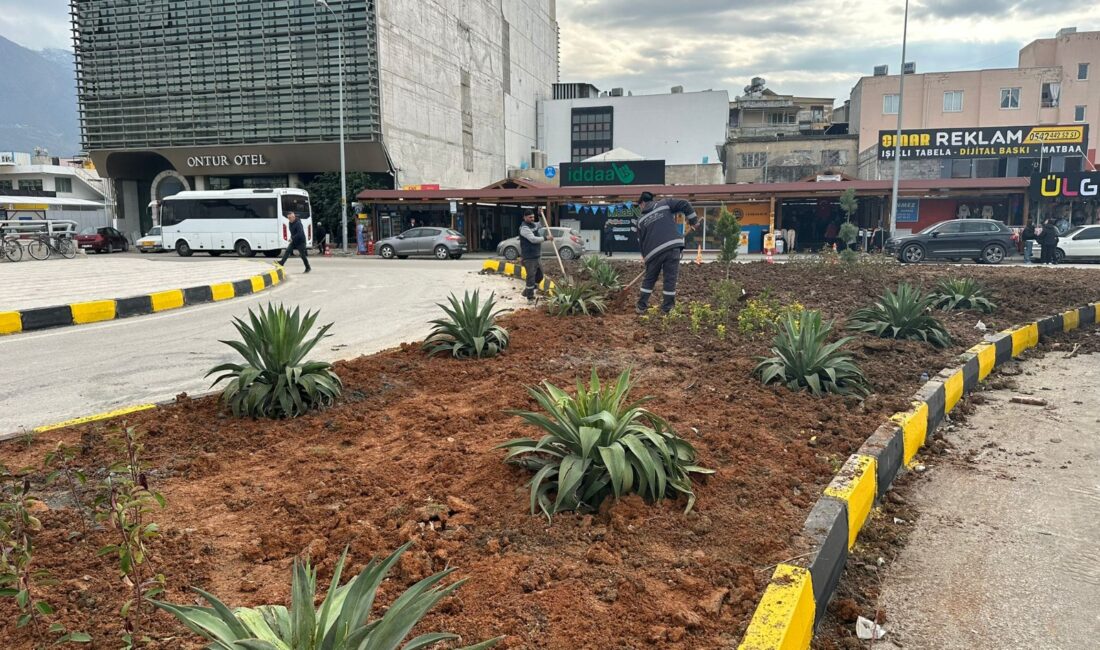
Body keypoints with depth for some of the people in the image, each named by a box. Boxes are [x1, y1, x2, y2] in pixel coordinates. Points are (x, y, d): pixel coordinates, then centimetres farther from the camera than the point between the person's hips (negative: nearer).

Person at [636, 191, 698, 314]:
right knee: (670, 278, 5)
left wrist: (646, 256, 28)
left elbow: (641, 241, 18)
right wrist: (693, 220, 14)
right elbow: (684, 204, 2)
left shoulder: (641, 220, 15)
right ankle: (667, 308, 6)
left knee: (649, 279, 17)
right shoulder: (665, 203, 13)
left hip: (654, 251, 1)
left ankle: (642, 306, 20)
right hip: (673, 246, -1)